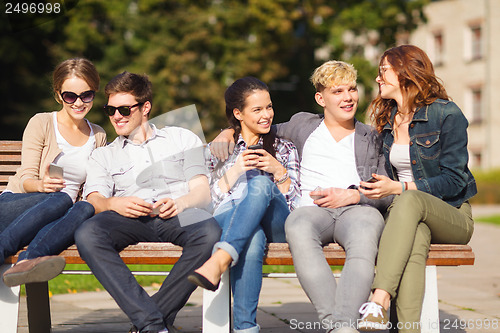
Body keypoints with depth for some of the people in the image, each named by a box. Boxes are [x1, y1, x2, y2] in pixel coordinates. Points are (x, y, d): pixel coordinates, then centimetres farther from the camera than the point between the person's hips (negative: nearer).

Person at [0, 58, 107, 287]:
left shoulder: (98, 136, 18)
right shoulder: (42, 123, 5)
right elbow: (26, 178, -2)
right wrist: (41, 185, -25)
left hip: (59, 216, 3)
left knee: (86, 208, -34)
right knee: (62, 199, -37)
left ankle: (28, 261, -58)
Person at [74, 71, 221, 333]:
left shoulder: (183, 138, 25)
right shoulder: (103, 156, 28)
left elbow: (203, 191, 12)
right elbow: (94, 200, 10)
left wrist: (181, 202, -12)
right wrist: (114, 204, -14)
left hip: (178, 215, -1)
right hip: (130, 220, 1)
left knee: (211, 232, -38)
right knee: (86, 234, -34)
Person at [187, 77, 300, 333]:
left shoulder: (284, 149, 23)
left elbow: (295, 203, 14)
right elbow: (211, 199, 11)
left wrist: (279, 171, -3)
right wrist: (235, 170, -4)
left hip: (276, 225, 0)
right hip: (229, 221, 0)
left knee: (260, 183, -37)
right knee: (252, 239, -41)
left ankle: (218, 262, -54)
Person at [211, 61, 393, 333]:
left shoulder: (372, 138, 25)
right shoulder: (302, 125, 28)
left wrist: (352, 195, -4)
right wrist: (229, 131, 23)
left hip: (358, 208, 0)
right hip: (312, 209, 0)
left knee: (365, 234, -40)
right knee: (298, 227, -40)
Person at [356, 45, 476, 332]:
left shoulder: (447, 114, -4)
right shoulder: (387, 120, 15)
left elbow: (454, 179, -10)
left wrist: (399, 188, -19)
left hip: (453, 216, -4)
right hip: (406, 213, 4)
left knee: (409, 201, -38)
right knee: (415, 239, -35)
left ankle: (380, 301, -53)